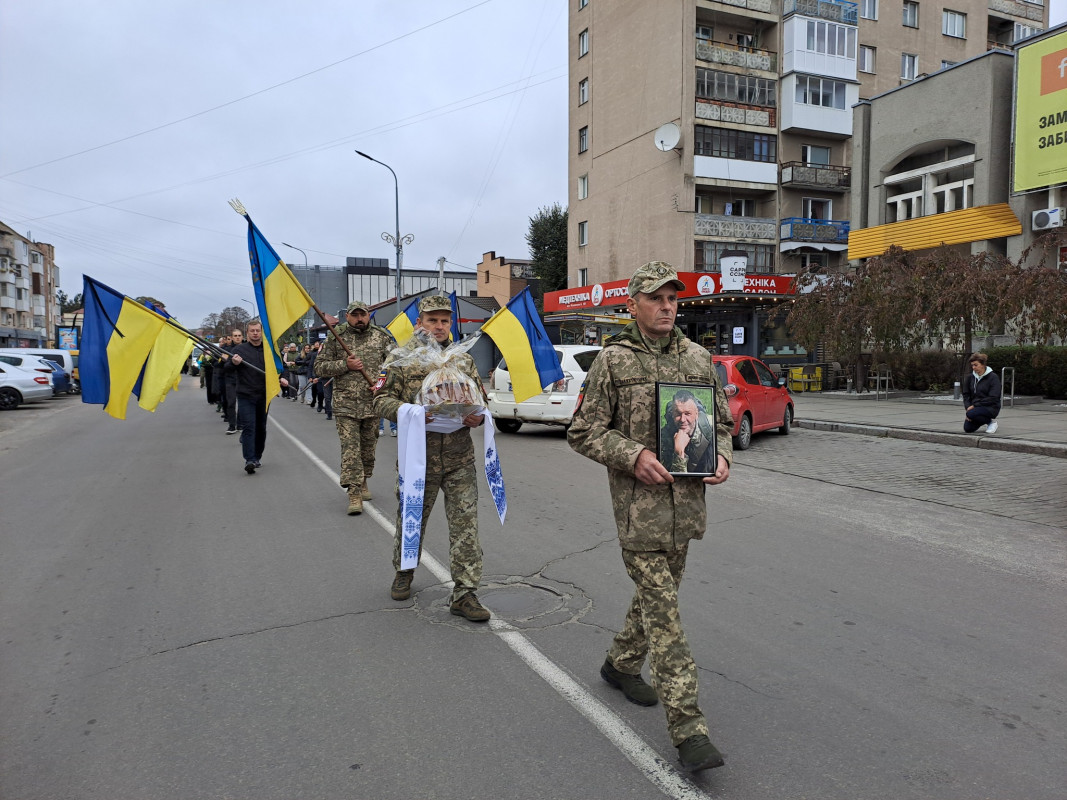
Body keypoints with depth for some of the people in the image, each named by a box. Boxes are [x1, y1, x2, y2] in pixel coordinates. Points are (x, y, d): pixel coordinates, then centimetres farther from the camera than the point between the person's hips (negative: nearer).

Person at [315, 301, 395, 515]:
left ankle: (363, 481, 34)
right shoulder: (336, 338, 1)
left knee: (369, 446, 13)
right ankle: (354, 493, -7)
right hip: (346, 405, -2)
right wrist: (344, 365, -13)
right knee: (350, 448, -8)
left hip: (373, 403, 2)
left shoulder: (381, 336, 5)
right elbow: (319, 367, 2)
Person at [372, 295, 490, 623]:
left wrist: (477, 417, -7)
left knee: (465, 523, -2)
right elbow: (382, 399, -3)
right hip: (417, 457, -2)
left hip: (459, 459, 2)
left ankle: (464, 593, 6)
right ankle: (403, 572, 39)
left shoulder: (463, 360, 11)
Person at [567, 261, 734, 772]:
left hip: (686, 502, 6)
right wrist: (633, 455, -18)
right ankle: (687, 728, 0)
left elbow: (721, 421, 17)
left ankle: (621, 664, 44)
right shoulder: (613, 361, -5)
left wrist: (721, 457, -3)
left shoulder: (697, 359, 9)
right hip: (638, 505, -5)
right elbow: (583, 432, -4)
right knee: (661, 610, -5)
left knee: (658, 593, 20)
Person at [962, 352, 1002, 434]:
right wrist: (968, 407, -12)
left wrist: (974, 405, -19)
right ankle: (985, 420, 17)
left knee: (971, 414, -33)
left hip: (991, 407, -5)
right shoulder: (970, 378, 6)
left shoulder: (993, 377, -9)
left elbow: (993, 398, -16)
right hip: (974, 407, 5)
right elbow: (966, 395, 6)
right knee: (968, 428, -14)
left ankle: (991, 421, -5)